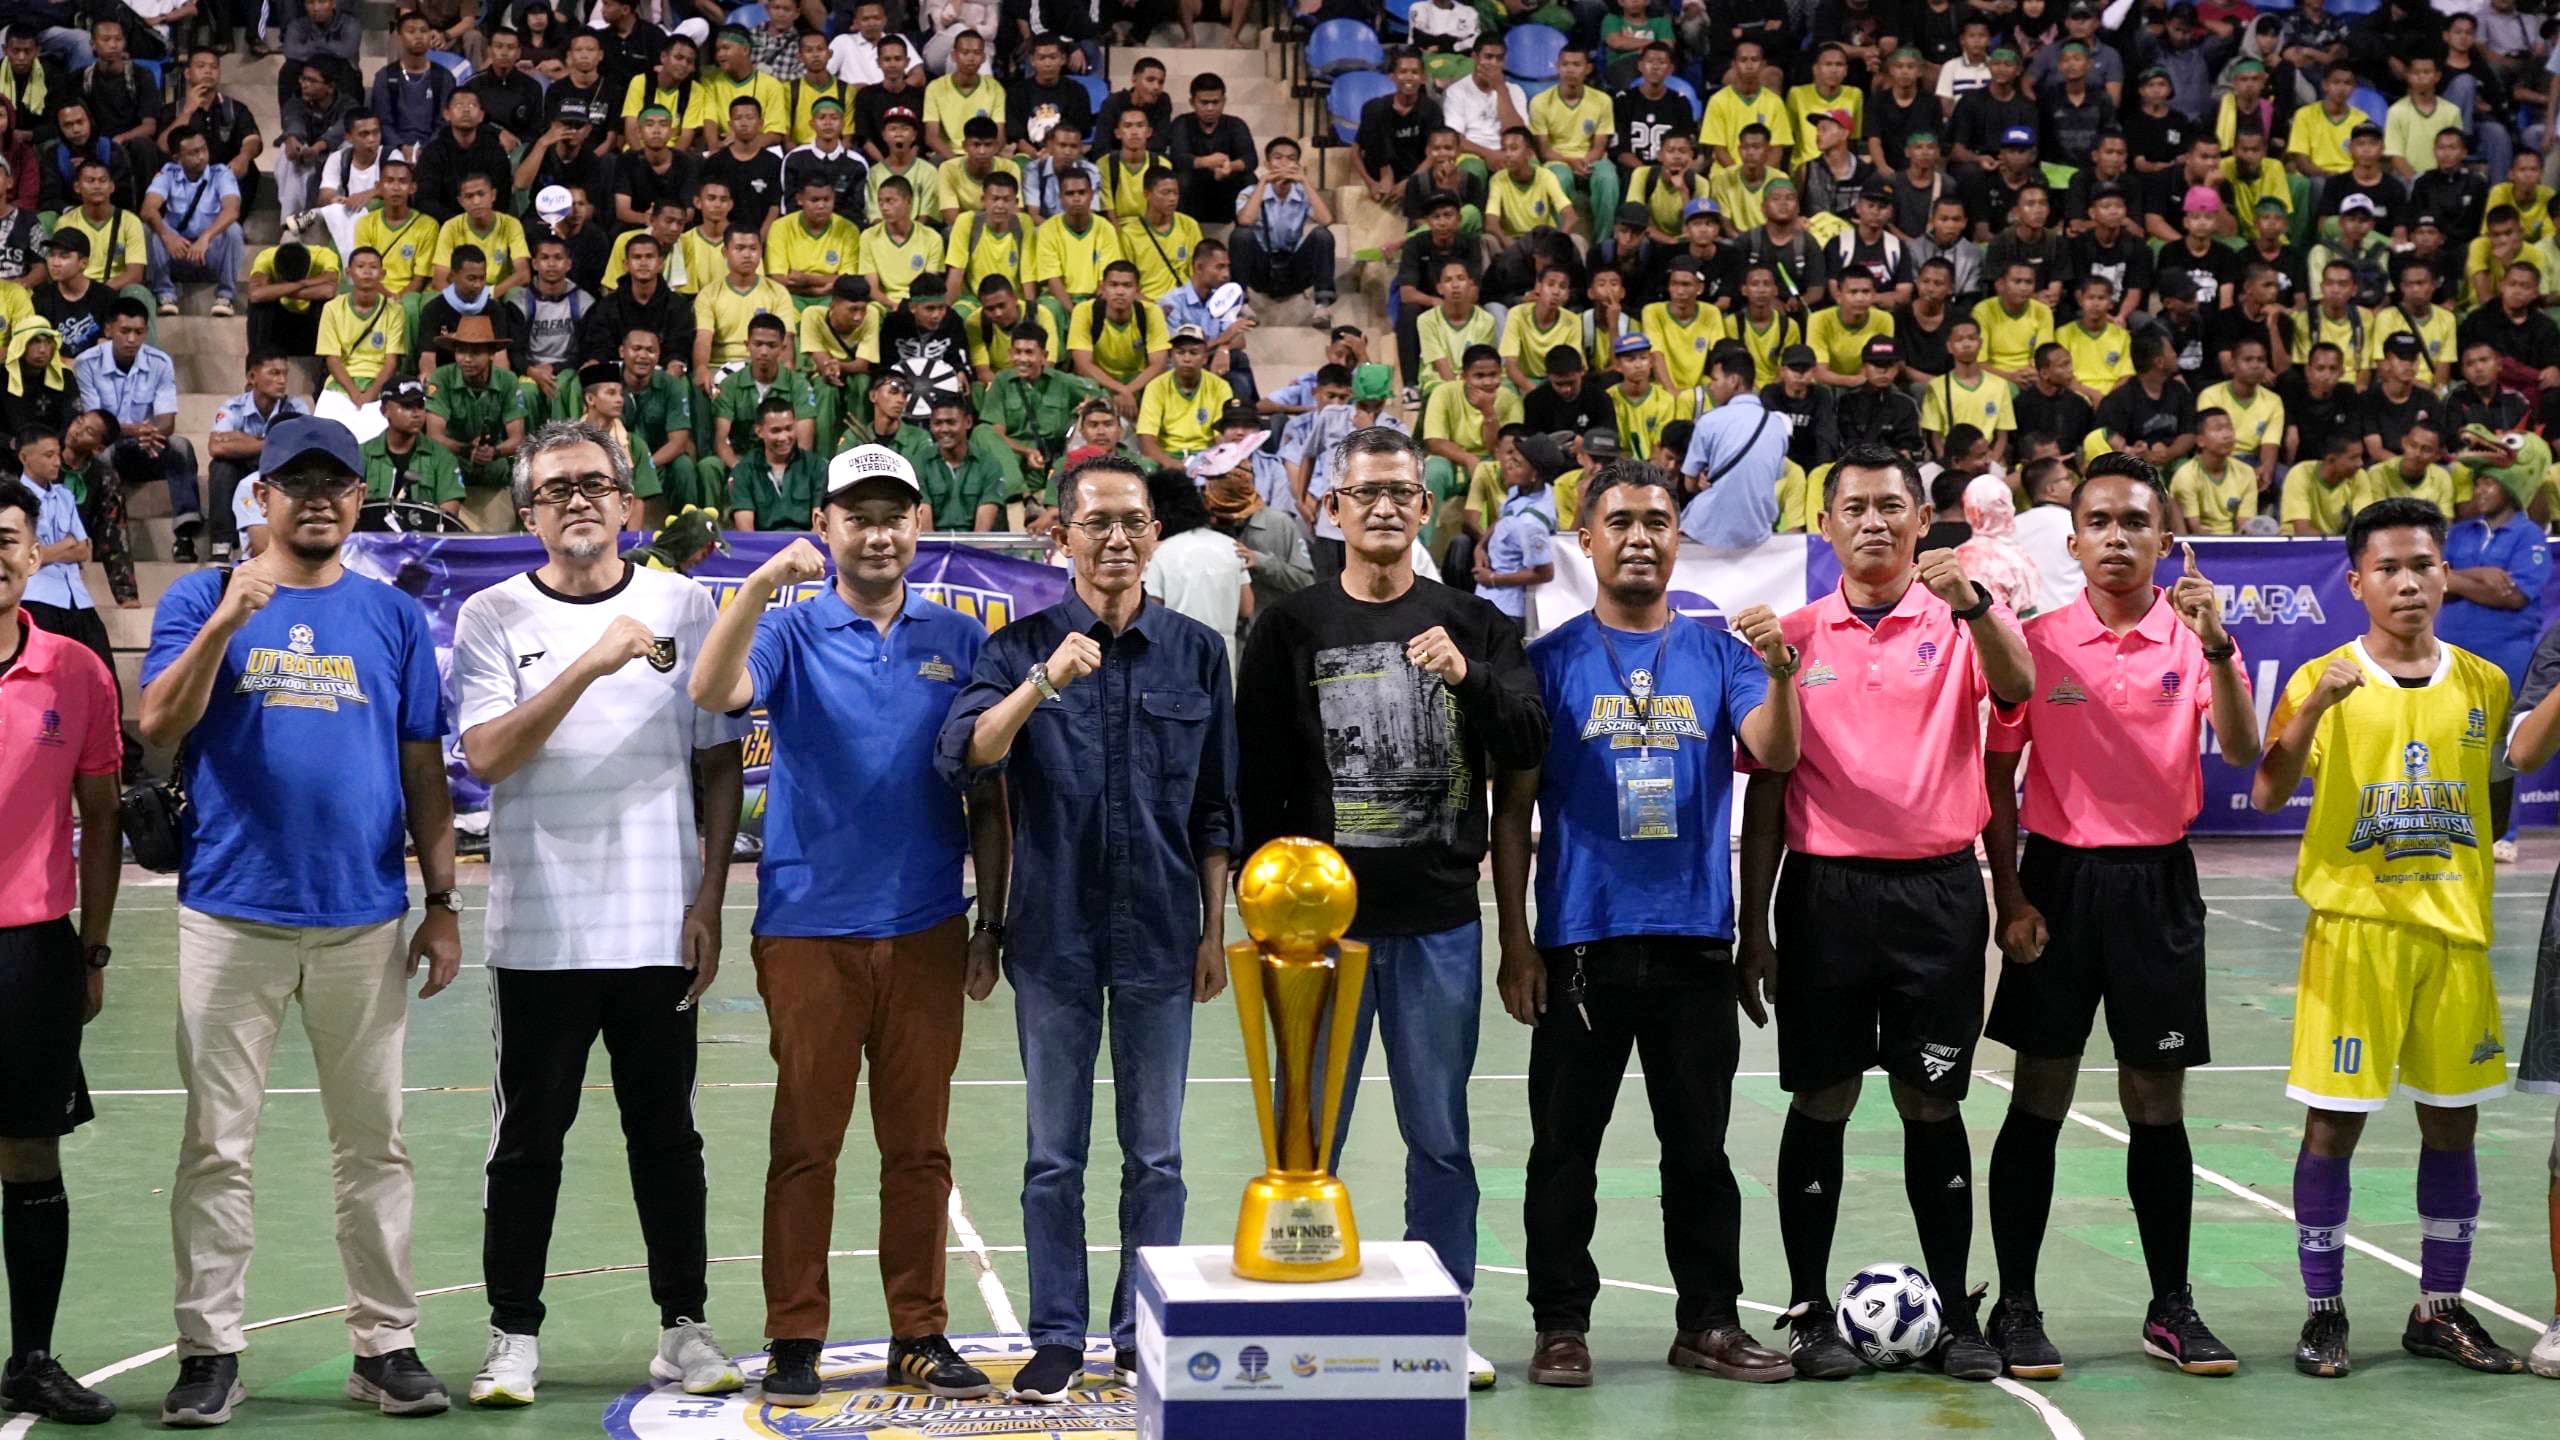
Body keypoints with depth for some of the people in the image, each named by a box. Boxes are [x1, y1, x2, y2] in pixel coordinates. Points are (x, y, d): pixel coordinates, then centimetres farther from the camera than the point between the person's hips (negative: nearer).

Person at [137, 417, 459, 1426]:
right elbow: (159, 729, -7)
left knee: (374, 1145, 6)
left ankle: (386, 1346, 13)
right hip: (230, 915, -1)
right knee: (217, 1145, 2)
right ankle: (209, 1352, 10)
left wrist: (444, 905, 6)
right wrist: (224, 624, -19)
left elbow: (424, 772, 11)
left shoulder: (395, 618, 10)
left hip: (365, 922, 2)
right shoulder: (201, 601, 6)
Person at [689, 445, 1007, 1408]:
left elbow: (988, 795, 10)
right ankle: (795, 1340, 9)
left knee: (919, 1143, 7)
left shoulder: (960, 641, 8)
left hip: (926, 927, 2)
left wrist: (990, 923, 6)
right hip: (808, 925, -2)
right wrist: (760, 588, -30)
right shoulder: (791, 632, 3)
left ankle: (921, 1335, 16)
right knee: (805, 1140, 2)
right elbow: (711, 692, -18)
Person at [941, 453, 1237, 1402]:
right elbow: (962, 760, -17)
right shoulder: (1021, 648, 0)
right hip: (1054, 935, -1)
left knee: (1155, 1155, 8)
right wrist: (1044, 683, -29)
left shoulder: (1197, 653, 4)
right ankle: (1057, 1339, 15)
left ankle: (1144, 1336, 18)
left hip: (1160, 935, 1)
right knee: (1054, 1155, 6)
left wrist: (1215, 931, 5)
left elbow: (1215, 811, 8)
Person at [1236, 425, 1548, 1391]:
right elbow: (1257, 780, 2)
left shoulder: (1475, 626, 7)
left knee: (1440, 1135, 9)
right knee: (1311, 1132, 5)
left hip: (1441, 922, 1)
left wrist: (1469, 677, -19)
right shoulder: (1291, 629, 3)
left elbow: (1529, 749, -2)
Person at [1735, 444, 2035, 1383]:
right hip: (1824, 889, 1)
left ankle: (1956, 1315, 14)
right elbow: (1766, 788, 7)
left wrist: (1970, 603, -36)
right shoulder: (1794, 636, 6)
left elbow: (2016, 687, -19)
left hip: (1936, 890, -1)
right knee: (1820, 1104, 5)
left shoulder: (1959, 624, 3)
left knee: (1933, 1104, 5)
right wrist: (1753, 927, 5)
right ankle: (1809, 1313, 15)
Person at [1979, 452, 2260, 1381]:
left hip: (2158, 884, 1)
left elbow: (2240, 753, -13)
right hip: (2060, 877, -1)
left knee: (2158, 1103, 7)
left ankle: (2171, 1309, 17)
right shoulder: (2036, 641, -1)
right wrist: (2009, 896, -4)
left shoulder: (2194, 637, 1)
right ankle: (2015, 1307, 10)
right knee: (2040, 1100, 2)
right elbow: (1996, 774, 2)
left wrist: (2214, 647, -25)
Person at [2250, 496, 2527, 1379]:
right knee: (2333, 1123, -2)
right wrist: (2314, 707, -28)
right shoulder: (2322, 680, -3)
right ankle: (2324, 1312, 10)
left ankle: (2440, 1310, 21)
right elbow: (2268, 795, -15)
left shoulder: (2484, 686, 7)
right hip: (2354, 926, -3)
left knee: (2453, 1122, 8)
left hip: (2454, 931, 4)